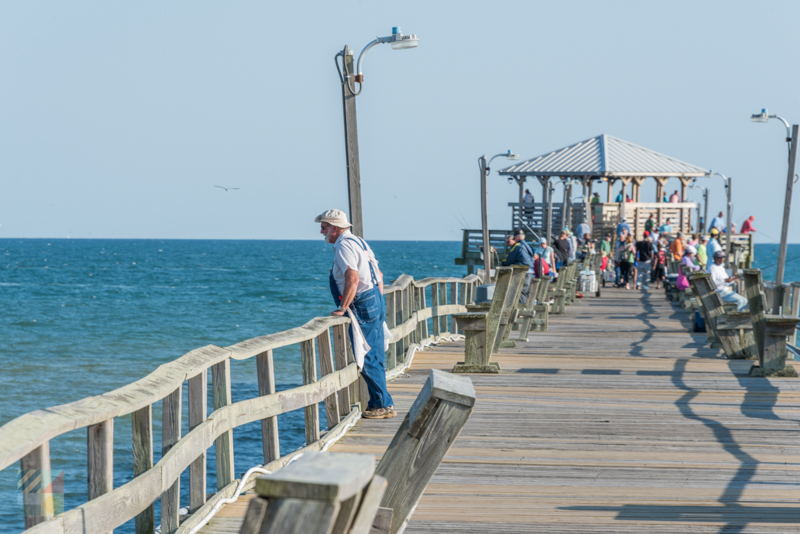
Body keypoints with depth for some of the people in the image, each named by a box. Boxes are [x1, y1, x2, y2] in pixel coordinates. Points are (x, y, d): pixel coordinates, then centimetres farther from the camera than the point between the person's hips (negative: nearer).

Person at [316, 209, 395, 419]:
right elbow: (378, 274, 22)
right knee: (375, 358, 13)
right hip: (375, 300, 10)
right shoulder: (358, 242, 17)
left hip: (363, 306, -10)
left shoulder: (343, 246, -14)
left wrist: (342, 308, -24)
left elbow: (353, 278, -28)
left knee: (366, 359, -6)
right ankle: (379, 404, 18)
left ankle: (383, 405, -3)